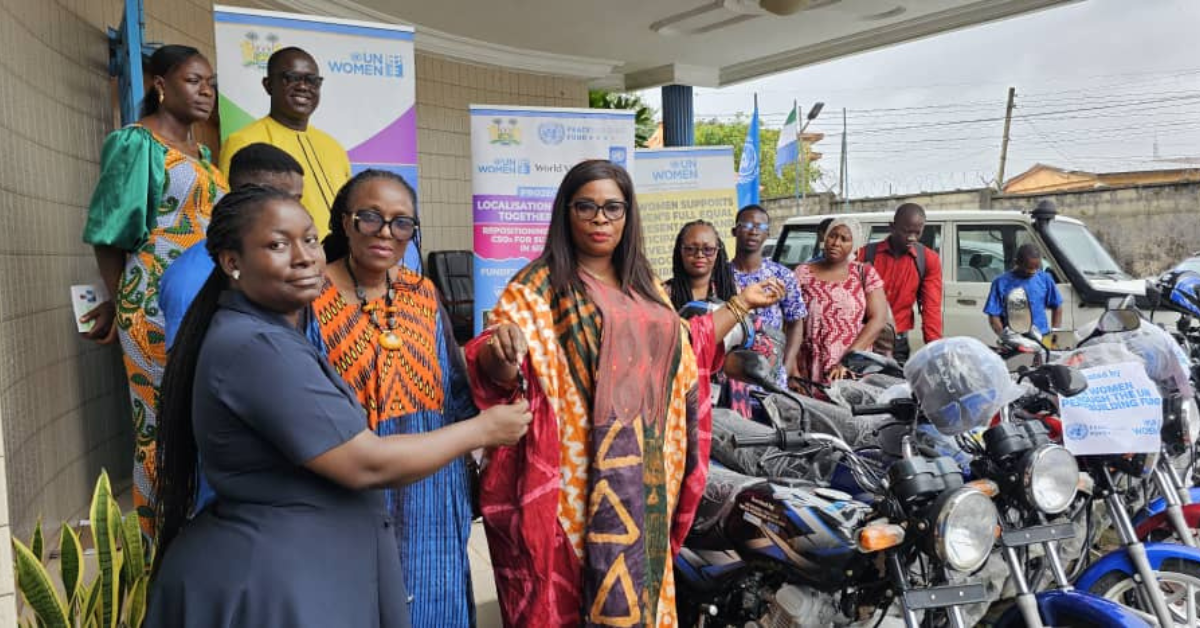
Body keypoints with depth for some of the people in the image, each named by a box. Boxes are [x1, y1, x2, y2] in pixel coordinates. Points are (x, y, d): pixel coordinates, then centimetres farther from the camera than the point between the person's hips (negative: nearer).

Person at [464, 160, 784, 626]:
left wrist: (741, 304, 25)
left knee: (638, 585, 16)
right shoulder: (539, 286, -8)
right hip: (579, 477, -6)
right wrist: (501, 354, -42)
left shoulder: (644, 286, 12)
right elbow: (495, 370, -19)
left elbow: (683, 348, 24)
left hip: (645, 474, 6)